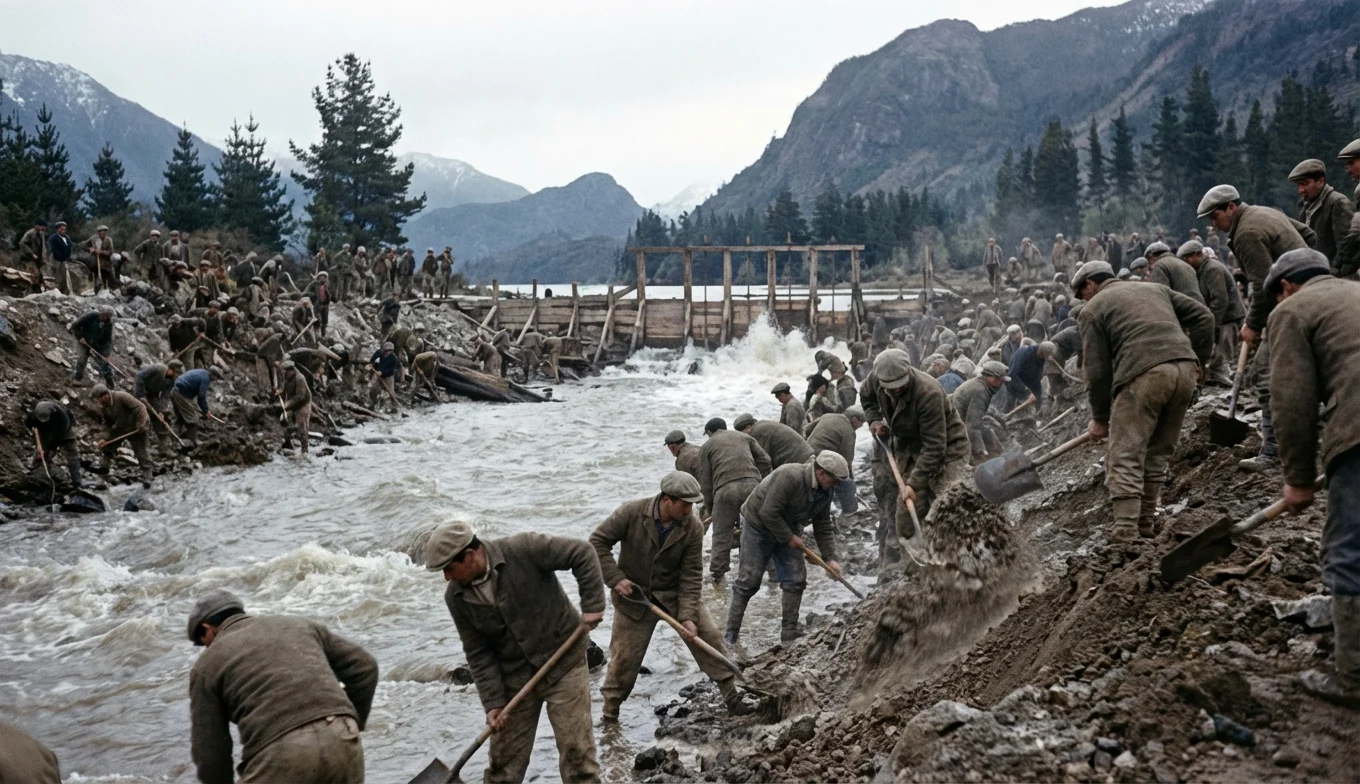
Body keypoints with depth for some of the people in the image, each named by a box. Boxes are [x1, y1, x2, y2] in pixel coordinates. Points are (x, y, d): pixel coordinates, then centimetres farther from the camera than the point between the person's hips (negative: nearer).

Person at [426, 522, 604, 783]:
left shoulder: (524, 550, -22)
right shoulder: (457, 597, -7)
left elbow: (582, 553, -17)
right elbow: (478, 654, -2)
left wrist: (593, 605, -19)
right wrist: (493, 702, -7)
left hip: (563, 665, -4)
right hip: (514, 678, 4)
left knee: (576, 750, -1)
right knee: (504, 761, 11)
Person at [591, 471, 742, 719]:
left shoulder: (693, 528, -17)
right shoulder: (632, 513, -22)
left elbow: (691, 575, -15)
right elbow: (598, 542, -13)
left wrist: (688, 615, -23)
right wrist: (615, 578, -21)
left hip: (675, 593, 2)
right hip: (634, 595, -2)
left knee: (708, 635, -7)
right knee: (624, 656, 2)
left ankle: (730, 693, 8)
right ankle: (610, 712, 20)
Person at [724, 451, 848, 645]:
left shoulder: (824, 493, -6)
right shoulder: (789, 476, -33)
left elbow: (823, 528, 4)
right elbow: (768, 513, -33)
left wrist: (830, 558, -4)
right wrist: (789, 538, -22)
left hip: (788, 531, 7)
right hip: (758, 526, -7)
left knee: (796, 579, 0)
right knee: (749, 580, -5)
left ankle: (789, 631, 9)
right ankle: (731, 634, 2)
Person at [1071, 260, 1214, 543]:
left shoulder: (1092, 310, 13)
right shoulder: (1155, 289, 29)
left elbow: (1097, 370, 6)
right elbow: (1202, 316, 20)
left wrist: (1100, 419, 13)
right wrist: (1199, 359, 22)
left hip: (1142, 374, -6)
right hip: (1185, 369, 6)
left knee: (1125, 457, -2)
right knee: (1157, 453, 18)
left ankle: (1126, 531, -12)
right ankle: (1146, 521, 22)